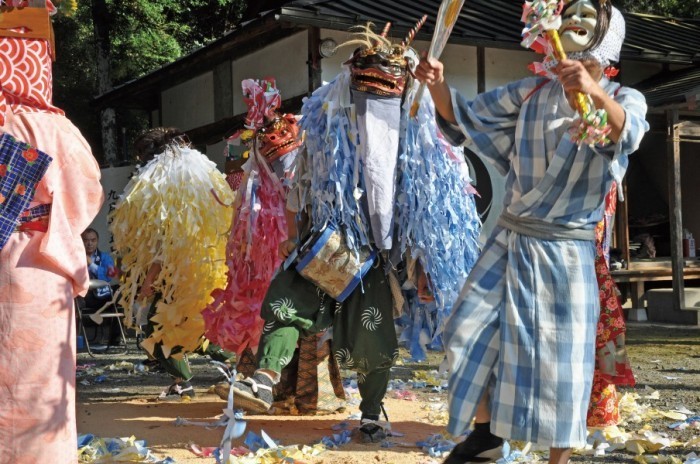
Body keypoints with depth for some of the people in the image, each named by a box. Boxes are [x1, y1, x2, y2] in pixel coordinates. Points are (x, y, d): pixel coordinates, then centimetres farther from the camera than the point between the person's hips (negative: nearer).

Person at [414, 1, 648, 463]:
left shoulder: (625, 99, -7)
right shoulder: (532, 91, 3)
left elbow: (624, 134, -31)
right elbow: (466, 117, 6)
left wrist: (594, 93, -51)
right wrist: (439, 85, -14)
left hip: (567, 249, -4)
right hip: (511, 238, 4)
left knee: (561, 353, 1)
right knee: (471, 331, 5)